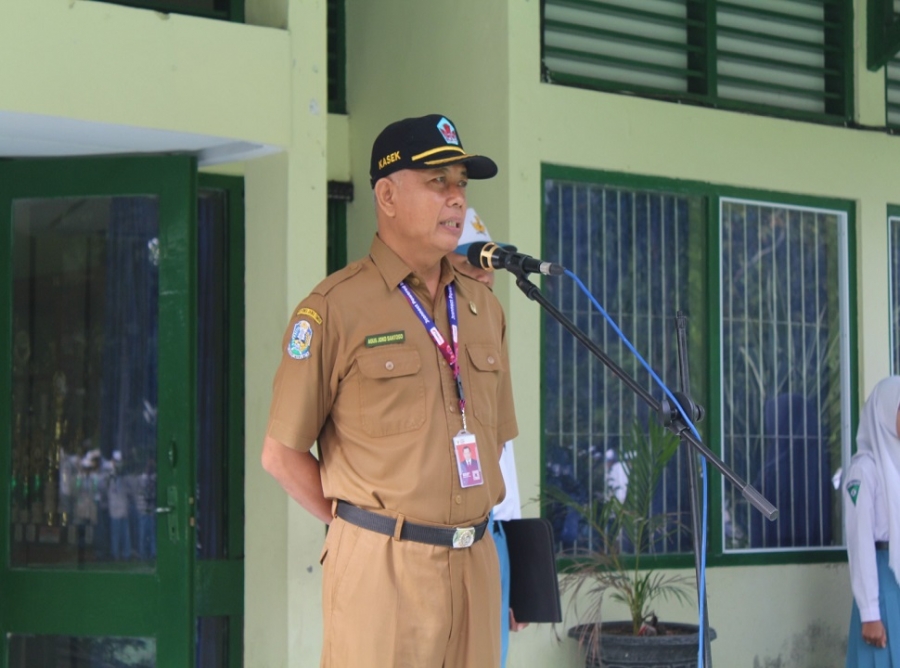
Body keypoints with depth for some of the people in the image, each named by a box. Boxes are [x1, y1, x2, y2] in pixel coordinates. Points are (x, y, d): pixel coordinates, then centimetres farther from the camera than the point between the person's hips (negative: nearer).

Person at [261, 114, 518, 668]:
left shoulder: (483, 306, 13)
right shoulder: (336, 308, -6)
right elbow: (282, 454, -4)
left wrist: (471, 526, 11)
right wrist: (360, 523, -2)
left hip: (476, 564, 6)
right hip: (384, 566, -6)